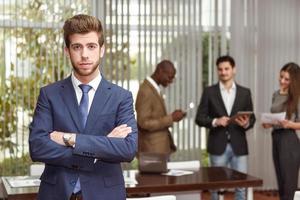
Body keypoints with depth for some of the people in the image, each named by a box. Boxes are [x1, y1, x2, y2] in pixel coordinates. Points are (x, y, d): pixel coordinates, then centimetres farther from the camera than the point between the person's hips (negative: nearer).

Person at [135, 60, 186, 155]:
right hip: (152, 151, -10)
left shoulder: (153, 89, 12)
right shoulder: (146, 92, -19)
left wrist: (172, 116, 6)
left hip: (159, 148, 10)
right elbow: (144, 124, -22)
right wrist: (171, 118, -20)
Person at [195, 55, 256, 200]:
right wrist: (215, 122, -16)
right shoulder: (209, 92, 3)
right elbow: (199, 118, 1)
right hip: (218, 146, -1)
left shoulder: (245, 92, 7)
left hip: (238, 146, 1)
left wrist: (246, 124, -13)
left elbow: (252, 118, 9)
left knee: (241, 185, 3)